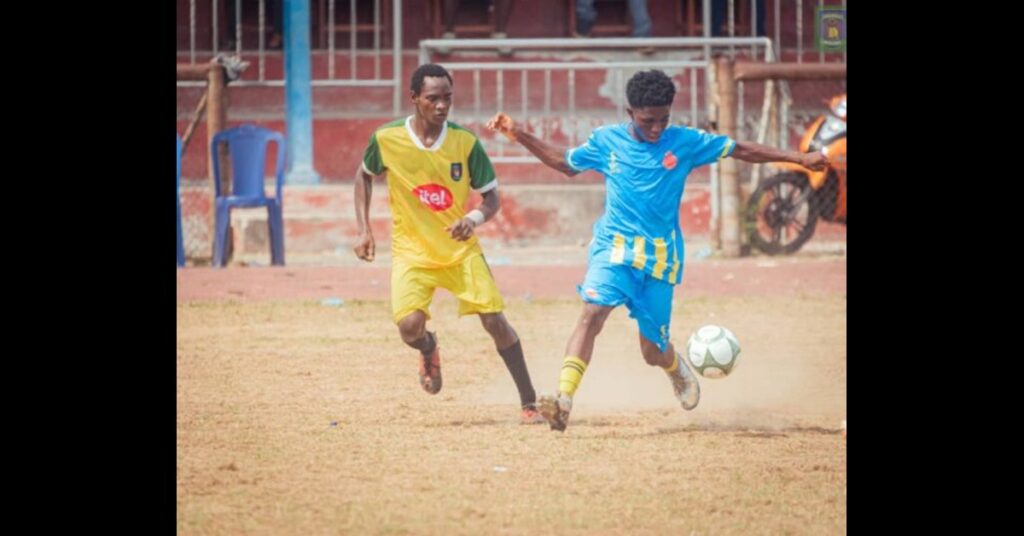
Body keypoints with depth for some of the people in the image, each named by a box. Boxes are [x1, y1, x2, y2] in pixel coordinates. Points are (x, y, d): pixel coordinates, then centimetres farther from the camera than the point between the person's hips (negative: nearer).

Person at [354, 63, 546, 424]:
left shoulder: (465, 142, -11)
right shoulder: (387, 139, -10)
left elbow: (492, 197, -3)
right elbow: (364, 175, 11)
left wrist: (475, 218, -25)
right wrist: (364, 230, 4)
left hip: (462, 250, 1)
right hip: (411, 252, -1)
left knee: (495, 320, -8)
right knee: (410, 325, -22)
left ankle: (529, 403, 6)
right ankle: (429, 350, 18)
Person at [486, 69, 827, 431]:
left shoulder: (685, 142, -1)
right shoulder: (606, 141, 2)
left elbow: (741, 150, 5)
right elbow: (565, 163, 18)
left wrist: (798, 158, 1)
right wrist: (519, 136, 11)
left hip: (660, 257, 0)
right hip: (614, 248, 0)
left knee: (653, 352, 4)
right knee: (593, 311, -27)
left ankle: (677, 370, 43)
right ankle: (563, 400, -37)